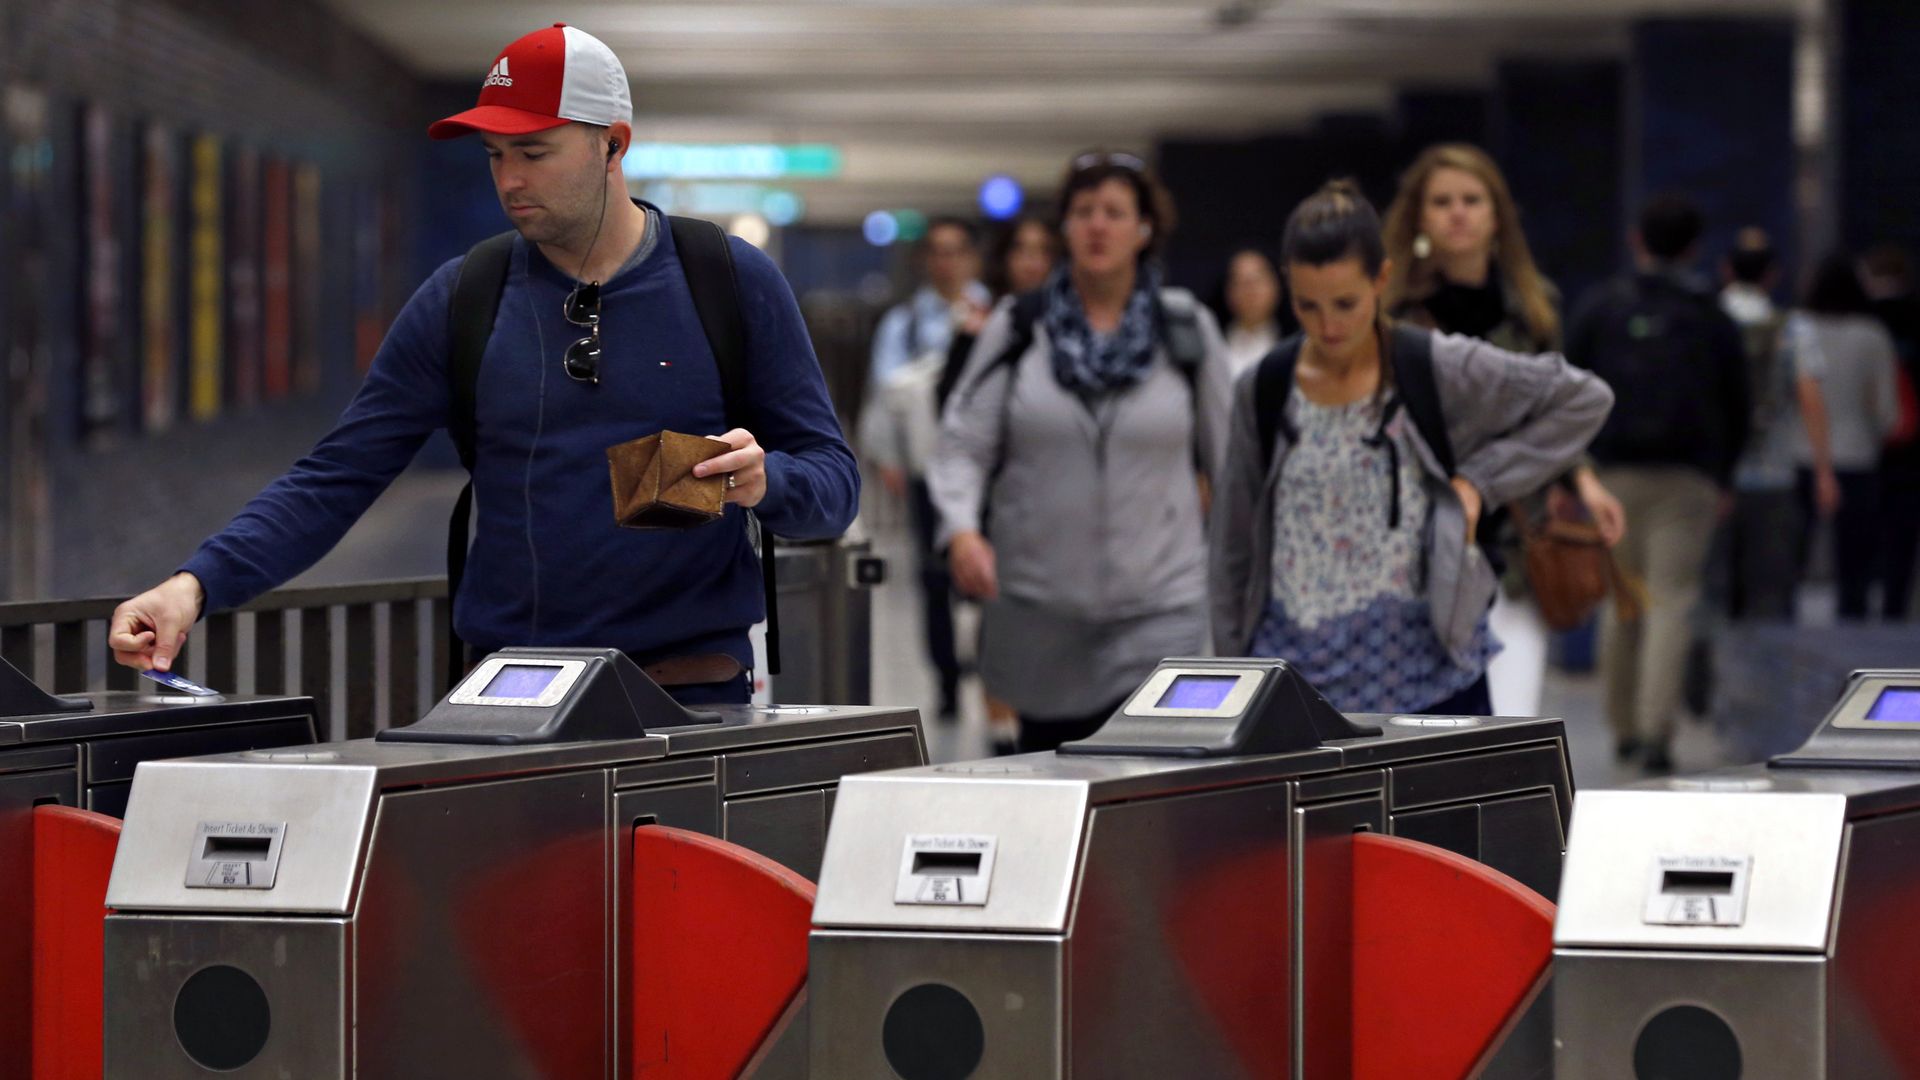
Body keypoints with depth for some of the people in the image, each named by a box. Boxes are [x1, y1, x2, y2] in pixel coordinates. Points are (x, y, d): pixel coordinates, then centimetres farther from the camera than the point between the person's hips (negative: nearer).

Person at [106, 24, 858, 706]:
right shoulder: (460, 301, 6)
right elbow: (336, 481, 3)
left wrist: (765, 482, -19)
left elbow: (833, 481, 4)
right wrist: (196, 585, -11)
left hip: (692, 704, -1)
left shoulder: (732, 283, 2)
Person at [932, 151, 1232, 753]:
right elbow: (965, 441, -1)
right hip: (1039, 605, 1)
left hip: (1158, 603, -1)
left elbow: (1225, 452, 10)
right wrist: (962, 528, -18)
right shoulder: (1017, 329, 2)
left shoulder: (1187, 330, 3)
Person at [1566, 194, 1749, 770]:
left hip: (1616, 473, 1)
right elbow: (1736, 408, 9)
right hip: (1689, 478, -1)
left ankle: (1623, 728, 21)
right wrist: (1723, 478, 22)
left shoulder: (1601, 306, 4)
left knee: (1621, 603, 14)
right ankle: (1655, 730, -17)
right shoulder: (1712, 318, 4)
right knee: (1672, 603, -5)